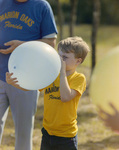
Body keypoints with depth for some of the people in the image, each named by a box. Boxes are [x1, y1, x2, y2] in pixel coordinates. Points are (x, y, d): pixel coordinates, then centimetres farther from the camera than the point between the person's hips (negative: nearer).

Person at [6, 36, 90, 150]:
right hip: (48, 132, 5)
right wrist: (12, 82, -17)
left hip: (66, 136, -5)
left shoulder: (79, 78, -9)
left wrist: (63, 71, -19)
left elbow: (66, 97, -25)